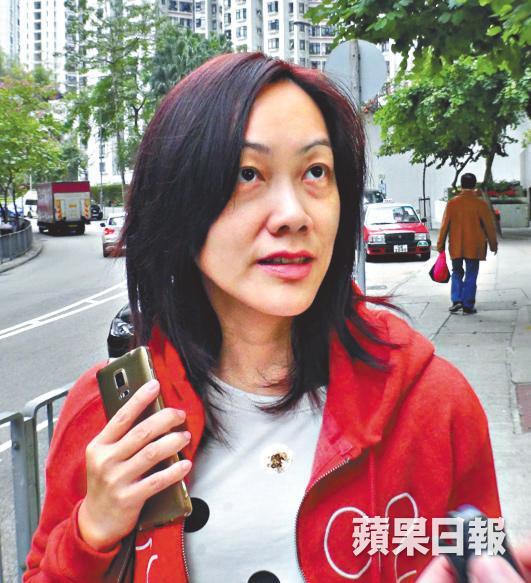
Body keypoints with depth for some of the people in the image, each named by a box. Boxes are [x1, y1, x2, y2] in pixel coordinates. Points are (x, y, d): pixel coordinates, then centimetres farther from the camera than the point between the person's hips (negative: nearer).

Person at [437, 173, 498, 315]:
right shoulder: (481, 204, -7)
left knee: (457, 273, 16)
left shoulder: (452, 203, -3)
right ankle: (468, 306, 6)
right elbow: (489, 226, -3)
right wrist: (493, 244, 10)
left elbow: (445, 225, -1)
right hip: (474, 247, -1)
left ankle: (456, 300, 1)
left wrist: (440, 245, 8)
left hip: (456, 247, 1)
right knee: (471, 276, 6)